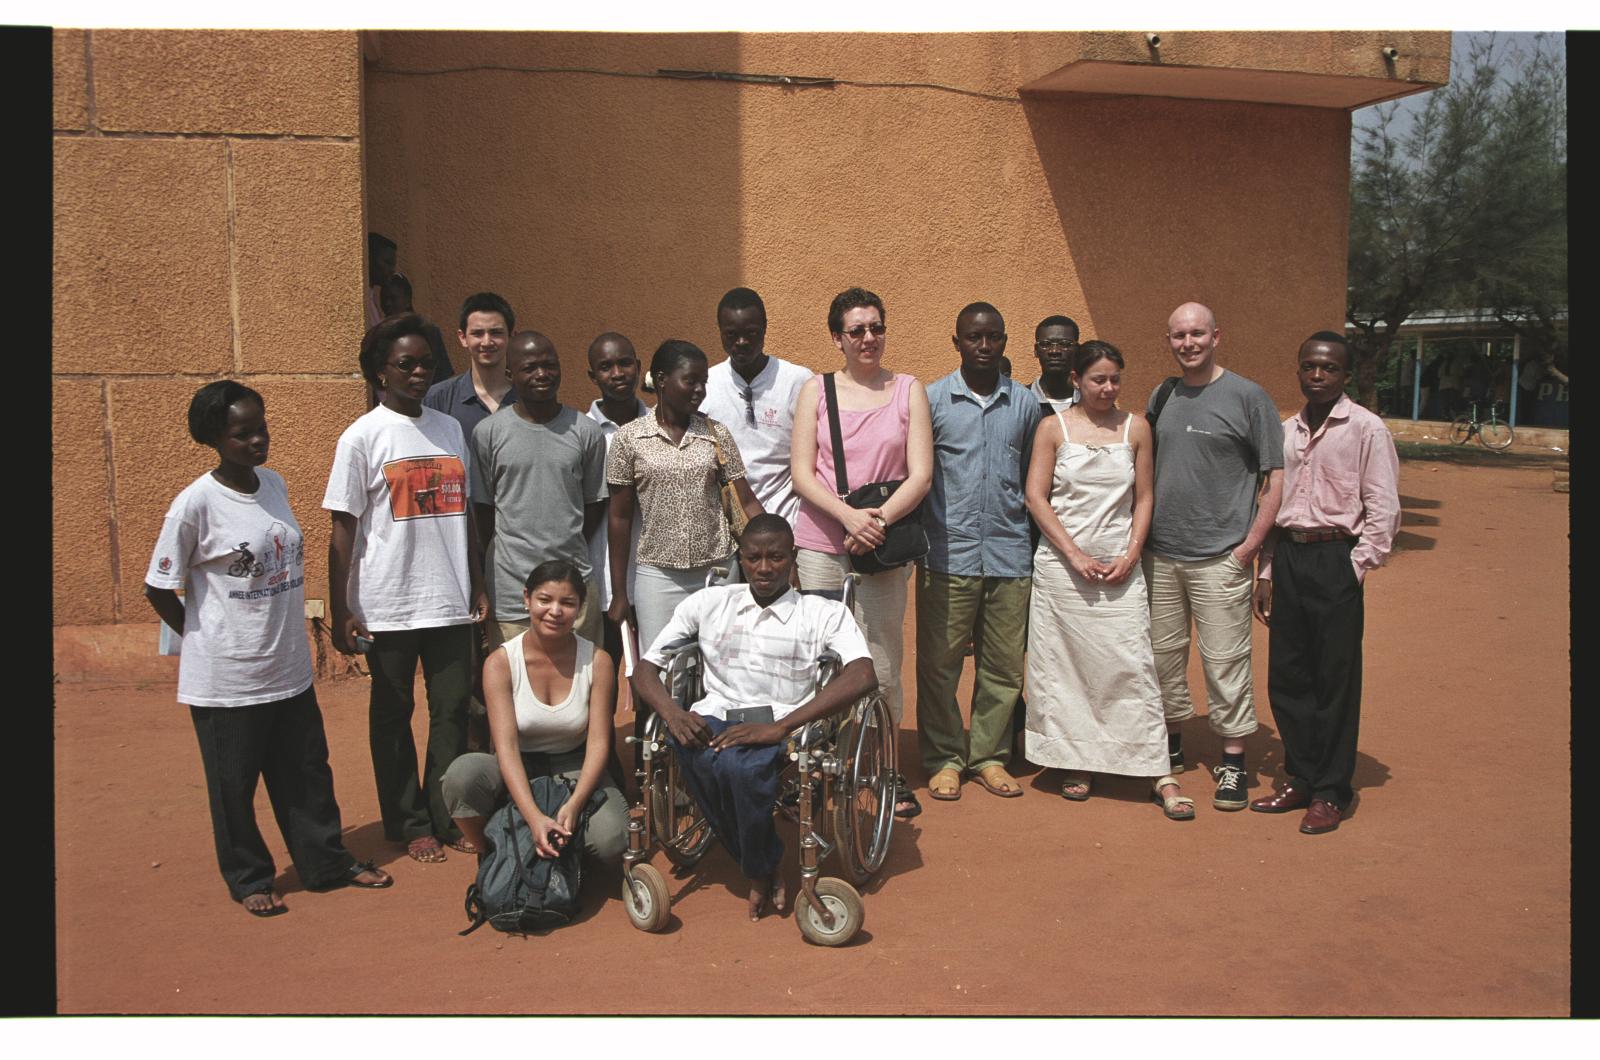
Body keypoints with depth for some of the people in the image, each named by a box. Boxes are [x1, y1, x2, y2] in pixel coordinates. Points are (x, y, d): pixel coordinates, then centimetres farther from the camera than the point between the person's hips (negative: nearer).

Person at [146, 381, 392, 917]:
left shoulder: (274, 485, 4)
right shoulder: (196, 503, -16)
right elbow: (159, 589, -9)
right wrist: (208, 641, 0)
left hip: (290, 668, 6)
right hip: (227, 678, -6)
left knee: (307, 771, 16)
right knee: (234, 783, 10)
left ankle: (326, 861, 31)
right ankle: (249, 879, 27)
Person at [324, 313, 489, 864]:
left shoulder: (450, 428, 8)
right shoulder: (363, 437, -6)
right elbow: (343, 530, -6)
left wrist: (478, 586, 11)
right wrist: (341, 613, -8)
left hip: (450, 602, 4)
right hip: (388, 606, -4)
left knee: (453, 711, 9)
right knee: (393, 715, 9)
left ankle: (449, 817, 23)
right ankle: (410, 824, 23)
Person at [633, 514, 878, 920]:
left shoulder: (824, 613, 8)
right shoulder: (708, 603, 17)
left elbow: (863, 676, -11)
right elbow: (645, 669, 14)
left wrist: (778, 727, -22)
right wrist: (673, 713, -11)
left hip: (782, 724, -2)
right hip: (714, 719, 3)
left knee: (739, 763, -36)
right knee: (703, 757, -35)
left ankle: (759, 870, -4)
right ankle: (764, 866, -9)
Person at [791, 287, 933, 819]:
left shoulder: (909, 390, 8)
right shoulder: (816, 389, 7)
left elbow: (921, 475, 1)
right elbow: (802, 473, 0)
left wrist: (878, 521, -13)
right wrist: (848, 515, -15)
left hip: (884, 548, 0)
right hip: (821, 544, 0)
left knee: (882, 667, 3)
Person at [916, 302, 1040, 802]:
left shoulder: (1024, 403, 9)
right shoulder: (931, 399, 2)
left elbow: (1032, 476, 15)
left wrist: (1035, 542, 10)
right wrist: (917, 541, -1)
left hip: (1010, 556, 2)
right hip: (949, 555, -2)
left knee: (1004, 666, 6)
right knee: (939, 663, 2)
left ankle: (989, 756, 20)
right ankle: (943, 759, 15)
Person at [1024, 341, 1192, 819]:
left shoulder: (1136, 427, 7)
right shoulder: (1053, 427, 2)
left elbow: (1144, 498, 9)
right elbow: (1036, 497, -2)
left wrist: (1130, 555, -5)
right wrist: (1075, 555, -9)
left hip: (1120, 567, 1)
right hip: (1061, 565, 0)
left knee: (1133, 664, -4)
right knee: (1064, 664, 3)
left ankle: (1159, 775, -1)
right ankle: (1076, 763, 16)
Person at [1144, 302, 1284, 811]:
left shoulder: (1247, 396, -4)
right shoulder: (1160, 398, 11)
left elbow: (1276, 476, -5)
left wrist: (1250, 543, -10)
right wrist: (1140, 536, 9)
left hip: (1220, 557, -5)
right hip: (1160, 554, 5)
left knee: (1225, 661, -2)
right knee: (1163, 654, 12)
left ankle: (1233, 763, 9)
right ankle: (1170, 748, 27)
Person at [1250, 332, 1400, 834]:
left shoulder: (1366, 429, -4)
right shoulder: (1287, 431, 12)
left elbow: (1384, 510, -6)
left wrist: (1355, 566, -12)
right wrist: (1267, 571, 13)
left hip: (1335, 558, -5)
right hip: (1288, 556, 6)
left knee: (1335, 679, 1)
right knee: (1286, 676, 9)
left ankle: (1330, 792, 13)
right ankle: (1299, 778, 24)